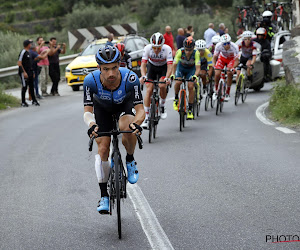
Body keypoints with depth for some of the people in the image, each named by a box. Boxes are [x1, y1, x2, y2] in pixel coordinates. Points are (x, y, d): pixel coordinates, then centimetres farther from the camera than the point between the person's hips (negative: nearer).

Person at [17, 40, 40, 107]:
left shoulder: (28, 52, 14)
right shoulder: (23, 52, -13)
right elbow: (19, 63, -16)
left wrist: (32, 72, 19)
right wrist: (24, 72, -20)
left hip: (29, 72, 8)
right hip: (24, 73, -8)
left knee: (31, 87, 11)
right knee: (24, 87, -4)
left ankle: (34, 100, 18)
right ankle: (23, 102, 4)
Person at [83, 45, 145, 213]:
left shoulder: (130, 79, -37)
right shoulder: (91, 81, -35)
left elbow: (140, 109, -35)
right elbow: (88, 111, -30)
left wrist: (136, 122, -57)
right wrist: (91, 124, -53)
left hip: (124, 105, -1)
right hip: (102, 108, 1)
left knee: (127, 127, -34)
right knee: (103, 148, -8)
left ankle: (130, 160, -4)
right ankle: (104, 196, 4)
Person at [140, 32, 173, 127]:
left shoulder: (167, 49, -30)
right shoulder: (147, 48, -27)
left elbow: (170, 66, -34)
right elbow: (143, 64, -29)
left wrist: (167, 78, -51)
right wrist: (143, 76, -47)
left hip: (163, 67, -1)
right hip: (152, 67, 1)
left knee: (162, 86, -27)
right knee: (149, 90, -12)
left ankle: (162, 106, 2)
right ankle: (147, 117, -7)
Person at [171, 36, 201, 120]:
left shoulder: (196, 53, -32)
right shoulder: (180, 52, -31)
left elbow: (198, 68, -34)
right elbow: (174, 65, -29)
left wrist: (195, 76, -53)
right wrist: (172, 75, -46)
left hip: (191, 69, 0)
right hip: (181, 67, 0)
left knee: (191, 86, -17)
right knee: (177, 82, -27)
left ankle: (190, 110, -6)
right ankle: (176, 99, 3)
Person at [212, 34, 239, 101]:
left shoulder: (234, 47, -35)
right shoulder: (218, 46, -31)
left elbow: (236, 61, -31)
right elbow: (214, 57, -18)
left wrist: (232, 67, -49)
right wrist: (213, 66, -37)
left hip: (231, 59, -1)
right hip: (222, 58, 1)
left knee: (229, 73, -25)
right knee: (217, 74, -17)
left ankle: (227, 93, -8)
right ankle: (216, 91, 10)